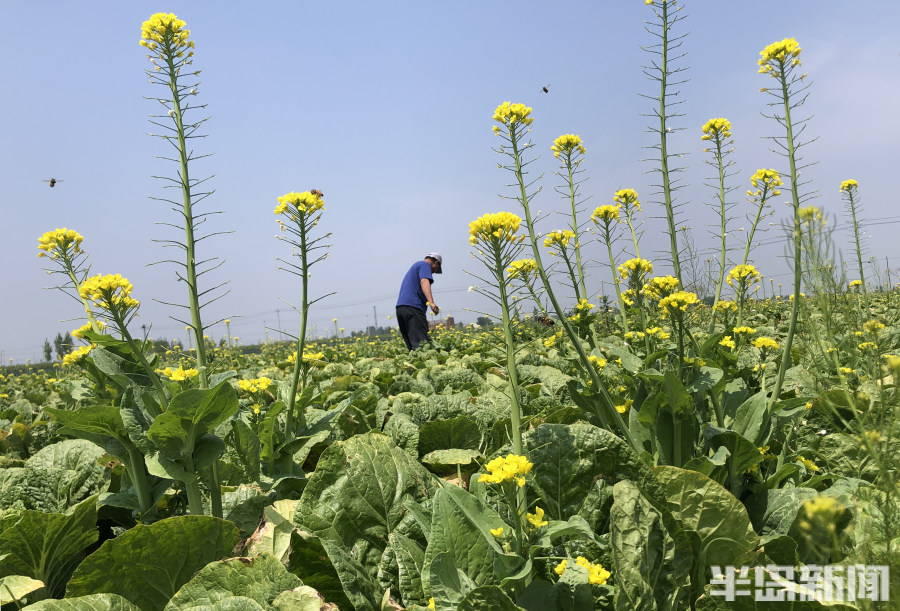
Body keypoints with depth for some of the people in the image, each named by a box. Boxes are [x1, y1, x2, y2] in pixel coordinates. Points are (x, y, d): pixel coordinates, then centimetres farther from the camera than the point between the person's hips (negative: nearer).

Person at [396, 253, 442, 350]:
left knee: (412, 346, 5)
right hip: (412, 307, -9)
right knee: (421, 343, -16)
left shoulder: (415, 266, 32)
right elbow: (424, 281, -17)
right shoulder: (425, 265, 4)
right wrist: (431, 302, -32)